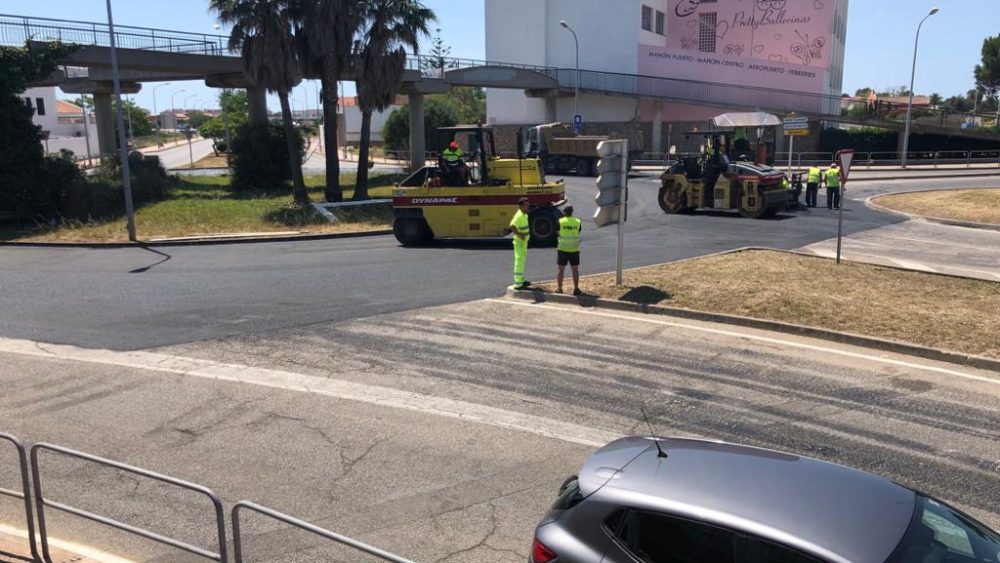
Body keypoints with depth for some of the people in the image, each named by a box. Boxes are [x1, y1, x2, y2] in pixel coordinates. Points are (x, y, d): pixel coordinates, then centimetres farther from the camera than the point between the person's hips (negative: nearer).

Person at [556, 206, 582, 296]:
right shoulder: (577, 222, 0)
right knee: (575, 269, 9)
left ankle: (559, 289, 8)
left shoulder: (560, 221, -6)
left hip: (563, 249, -1)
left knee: (561, 269, 6)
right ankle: (576, 289, 11)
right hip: (574, 249, 1)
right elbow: (578, 233, 7)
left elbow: (557, 232, 2)